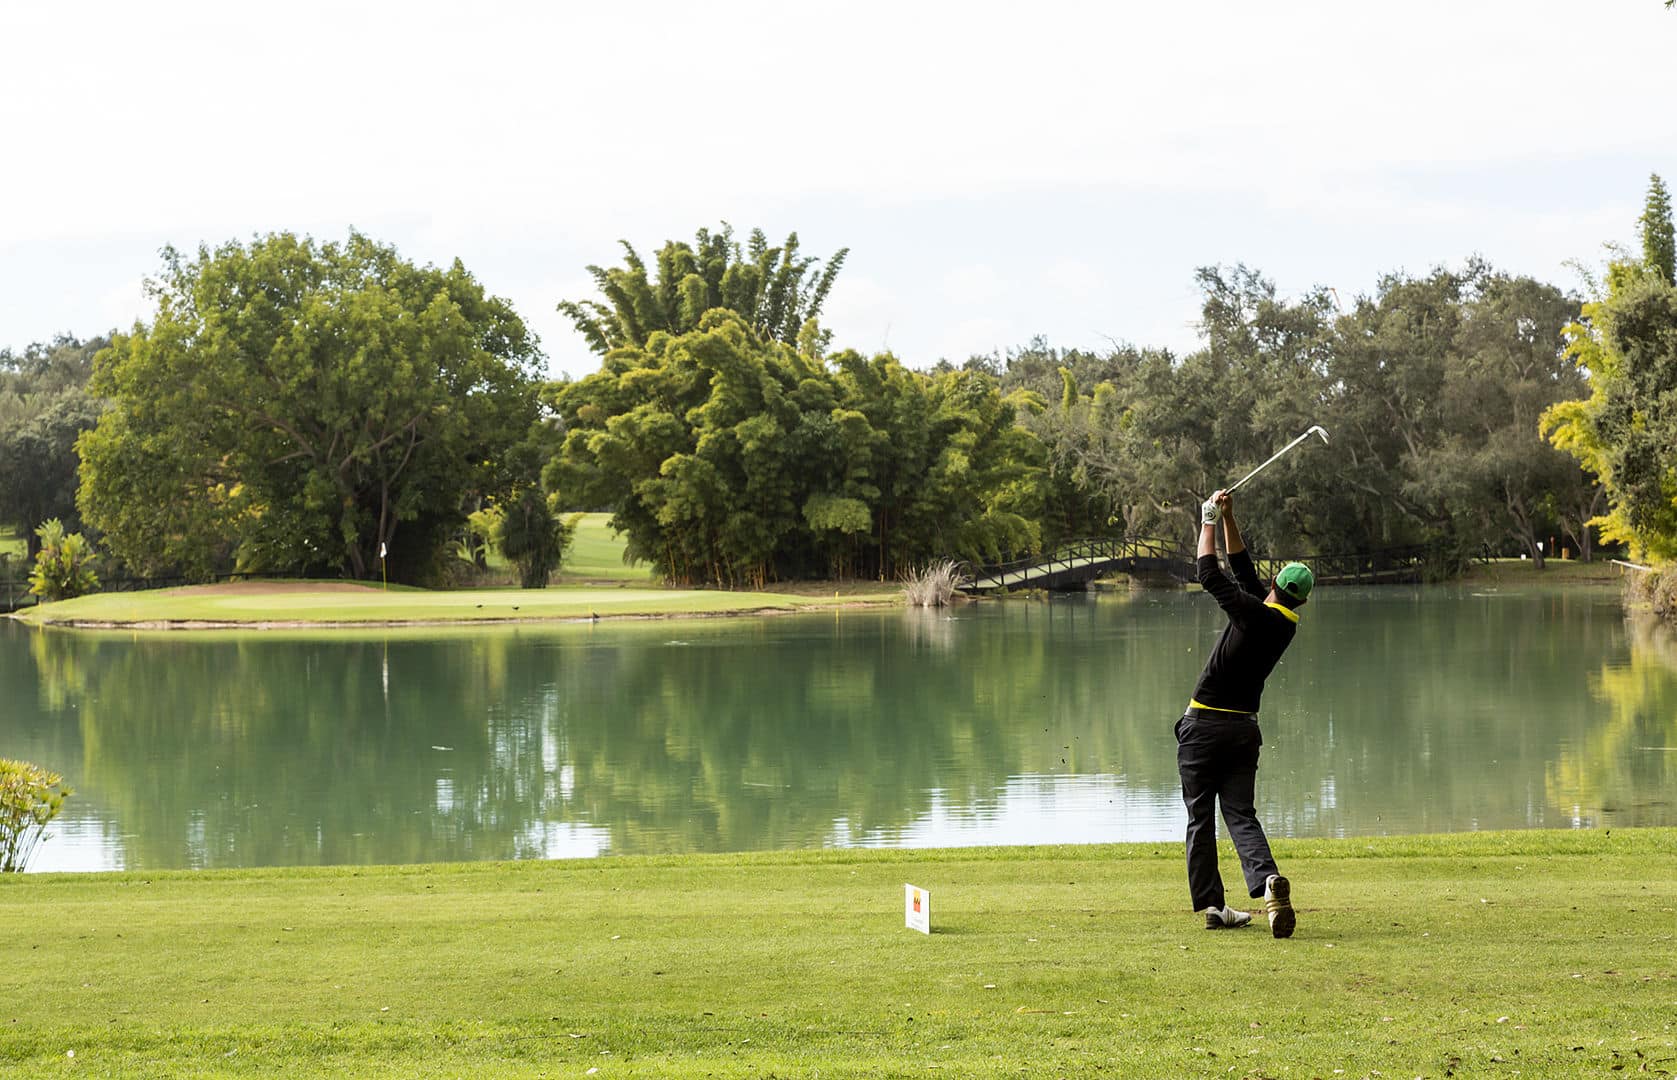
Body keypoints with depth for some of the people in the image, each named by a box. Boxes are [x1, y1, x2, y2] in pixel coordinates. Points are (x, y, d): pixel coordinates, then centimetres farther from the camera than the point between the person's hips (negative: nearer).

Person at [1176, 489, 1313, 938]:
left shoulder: (1254, 614, -14)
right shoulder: (1286, 625, 6)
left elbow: (1211, 575, -12)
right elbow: (1243, 569, 12)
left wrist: (1210, 522, -1)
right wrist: (1228, 519, 8)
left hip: (1203, 726, -5)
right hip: (1244, 728, 5)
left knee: (1200, 817, 3)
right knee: (1240, 814, 3)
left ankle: (1211, 905, 2)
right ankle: (1268, 879, -24)